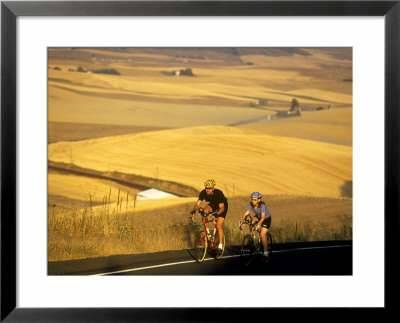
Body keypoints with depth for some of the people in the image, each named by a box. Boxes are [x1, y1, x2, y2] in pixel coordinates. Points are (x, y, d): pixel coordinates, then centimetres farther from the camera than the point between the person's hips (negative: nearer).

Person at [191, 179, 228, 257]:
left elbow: (222, 208, -36)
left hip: (222, 206, -4)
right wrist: (194, 210, -43)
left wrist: (217, 213, -55)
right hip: (213, 204, 4)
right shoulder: (203, 193, -23)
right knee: (205, 210, -29)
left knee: (219, 226, -16)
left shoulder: (218, 193, -35)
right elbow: (197, 203, -22)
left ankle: (220, 246, -6)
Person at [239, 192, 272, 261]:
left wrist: (259, 224, -59)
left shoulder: (262, 205, -34)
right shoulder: (250, 205, -21)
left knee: (262, 235, -17)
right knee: (252, 220, -25)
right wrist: (241, 221, -44)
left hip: (266, 218, -6)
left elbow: (263, 217, -44)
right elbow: (246, 213, -29)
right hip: (258, 217, 6)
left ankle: (265, 254, -9)